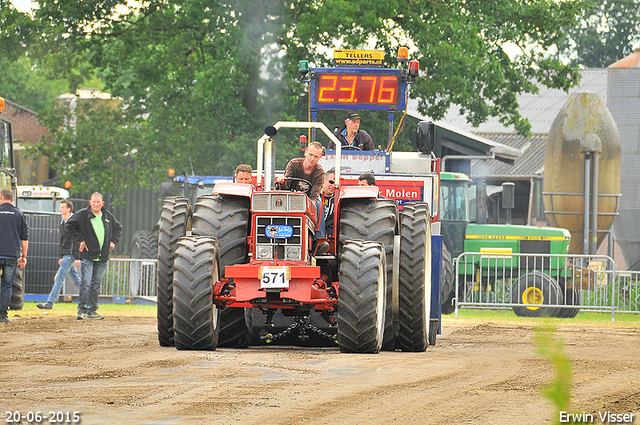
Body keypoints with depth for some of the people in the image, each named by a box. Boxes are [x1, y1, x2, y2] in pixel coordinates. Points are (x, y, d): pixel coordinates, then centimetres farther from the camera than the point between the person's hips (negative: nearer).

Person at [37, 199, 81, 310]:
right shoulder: (62, 222, 16)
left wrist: (77, 258, -19)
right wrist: (61, 257, 22)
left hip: (71, 255, -10)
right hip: (65, 255, 10)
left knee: (59, 279, -11)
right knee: (76, 280, 13)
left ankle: (50, 303, -11)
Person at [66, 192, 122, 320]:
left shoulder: (108, 216, 12)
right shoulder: (83, 215, -2)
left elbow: (118, 228, 28)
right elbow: (69, 226, -2)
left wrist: (113, 241, 13)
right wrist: (80, 239, -7)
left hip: (102, 257, 5)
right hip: (88, 256, -4)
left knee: (96, 285, 7)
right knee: (86, 283, -12)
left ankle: (92, 311, 12)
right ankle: (82, 310, -10)